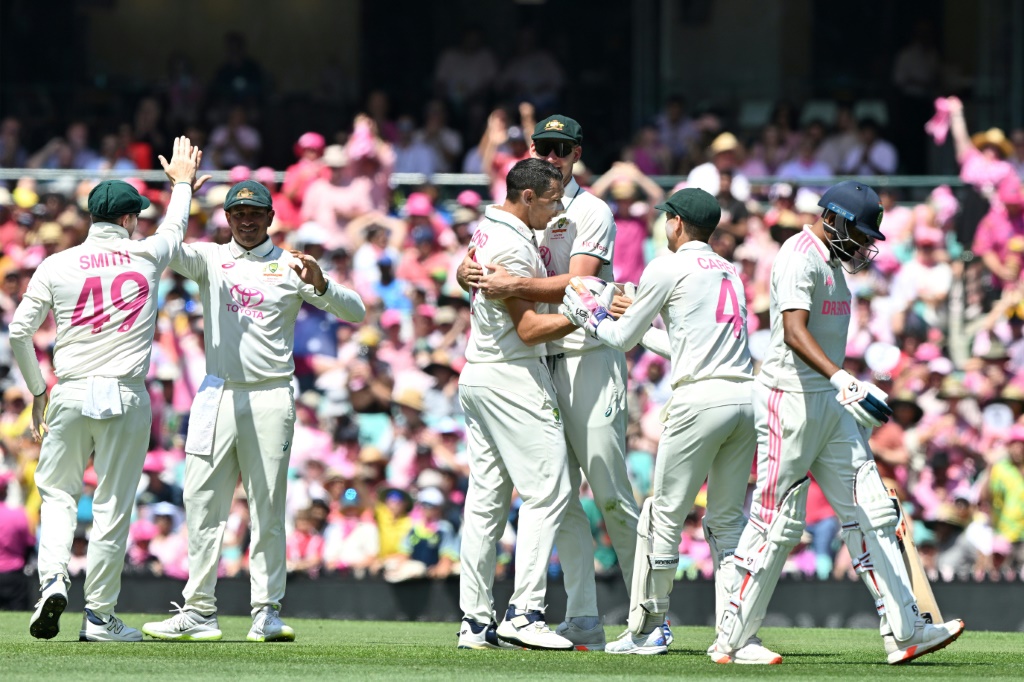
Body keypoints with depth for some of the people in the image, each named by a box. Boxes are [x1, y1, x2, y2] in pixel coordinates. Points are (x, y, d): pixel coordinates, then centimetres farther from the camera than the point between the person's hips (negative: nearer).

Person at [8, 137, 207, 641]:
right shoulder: (146, 256, 1)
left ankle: (52, 581, -9)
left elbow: (19, 331, 1)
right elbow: (176, 229, 24)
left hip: (69, 394, 1)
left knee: (57, 492, 14)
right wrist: (183, 183, 44)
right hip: (126, 398, -1)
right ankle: (99, 616, 5)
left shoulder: (56, 266, 1)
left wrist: (37, 390, 14)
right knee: (113, 505, 3)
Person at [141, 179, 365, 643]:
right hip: (217, 393, 2)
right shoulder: (209, 258, 10)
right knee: (202, 502, 0)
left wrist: (320, 285, -19)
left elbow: (355, 312, 0)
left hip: (270, 396, -2)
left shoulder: (291, 267, 6)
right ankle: (199, 612, 4)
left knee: (268, 506, -2)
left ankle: (267, 613, 0)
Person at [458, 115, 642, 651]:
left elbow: (576, 284, -17)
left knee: (610, 494, -9)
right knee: (561, 496, 3)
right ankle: (584, 621, 3)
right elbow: (470, 264, 8)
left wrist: (513, 286, -29)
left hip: (590, 359, -6)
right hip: (538, 365, 6)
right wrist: (469, 271, -17)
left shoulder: (591, 213, -3)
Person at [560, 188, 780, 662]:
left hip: (701, 398, -7)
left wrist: (584, 317, 26)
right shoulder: (729, 272, 23)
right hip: (747, 397, 7)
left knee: (666, 515, 3)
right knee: (727, 522, 10)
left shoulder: (667, 268, 2)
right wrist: (637, 318, 40)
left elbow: (623, 338, 9)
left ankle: (647, 627, 8)